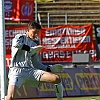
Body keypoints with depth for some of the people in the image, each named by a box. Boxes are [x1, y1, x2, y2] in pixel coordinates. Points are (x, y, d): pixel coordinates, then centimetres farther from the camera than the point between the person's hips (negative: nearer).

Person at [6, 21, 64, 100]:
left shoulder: (34, 45, 23)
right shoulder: (21, 37, 6)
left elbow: (36, 64, 24)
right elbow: (16, 43, -20)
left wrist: (50, 68, 11)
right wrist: (31, 49, -14)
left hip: (30, 70, 6)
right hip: (17, 70, -6)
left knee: (57, 79, -8)